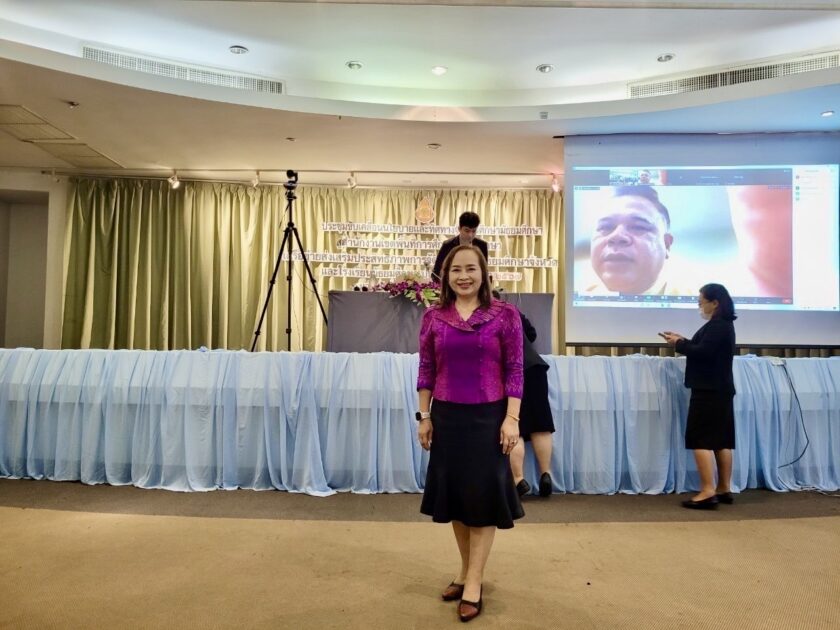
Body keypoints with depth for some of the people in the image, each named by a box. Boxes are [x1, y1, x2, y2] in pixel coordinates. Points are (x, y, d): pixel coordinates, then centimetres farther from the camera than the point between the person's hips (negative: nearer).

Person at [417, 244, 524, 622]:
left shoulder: (505, 315, -5)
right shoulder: (433, 317, 2)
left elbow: (514, 370, -5)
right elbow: (426, 370, 5)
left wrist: (512, 418, -10)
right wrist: (424, 416, 4)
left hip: (488, 416, -3)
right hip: (447, 416, 3)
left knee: (484, 493, 4)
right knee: (454, 492, 13)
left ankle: (474, 582, 16)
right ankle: (466, 570, 32)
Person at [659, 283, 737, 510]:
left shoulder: (718, 325, -14)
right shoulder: (723, 324, 18)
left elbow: (703, 352, -23)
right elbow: (707, 350, 19)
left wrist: (679, 344, -10)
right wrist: (683, 341, 8)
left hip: (709, 390, -10)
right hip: (719, 389, 10)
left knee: (701, 439, -9)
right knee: (721, 439, 10)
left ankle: (707, 492, -10)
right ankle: (723, 489, 15)